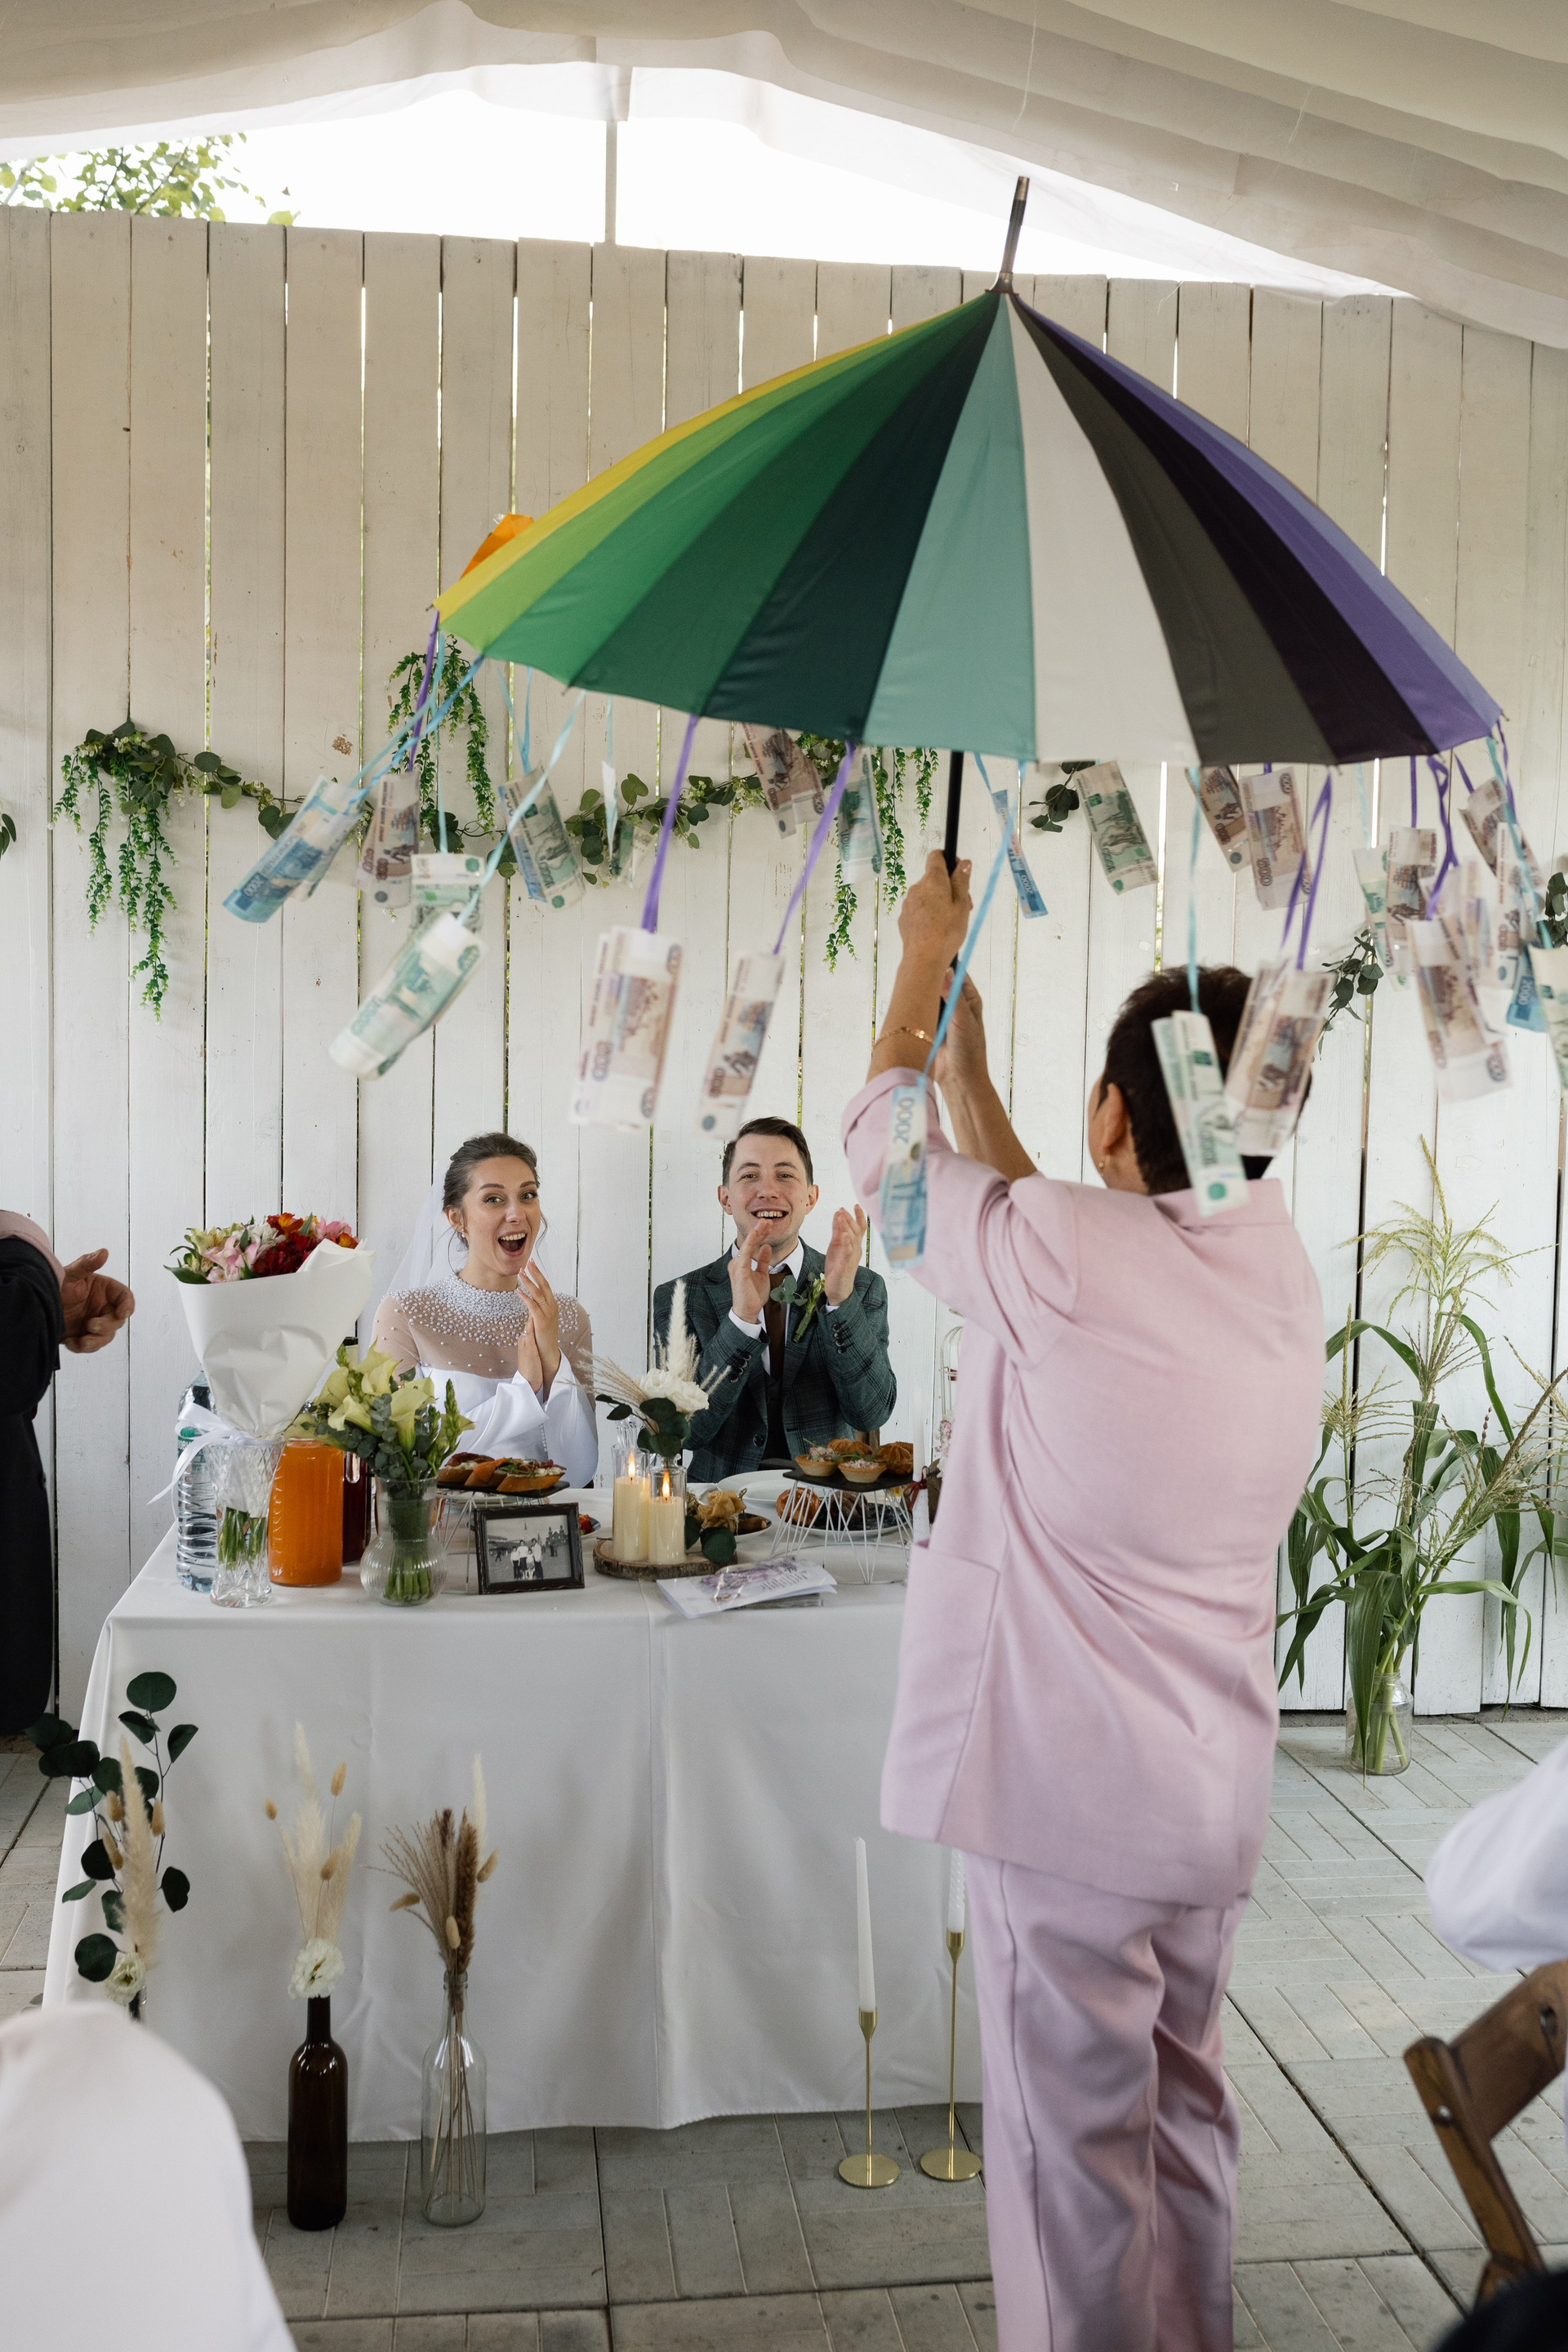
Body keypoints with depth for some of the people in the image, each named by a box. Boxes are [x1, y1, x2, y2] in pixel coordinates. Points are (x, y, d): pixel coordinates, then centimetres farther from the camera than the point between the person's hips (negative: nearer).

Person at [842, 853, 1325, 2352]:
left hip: (1068, 1796, -7)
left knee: (1075, 2144, 7)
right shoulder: (1281, 1270, 1)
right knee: (1182, 2113, 23)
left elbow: (884, 1151, -4)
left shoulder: (1067, 1257, -22)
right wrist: (966, 1062, 21)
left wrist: (922, 964, 10)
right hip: (1214, 1790, 8)